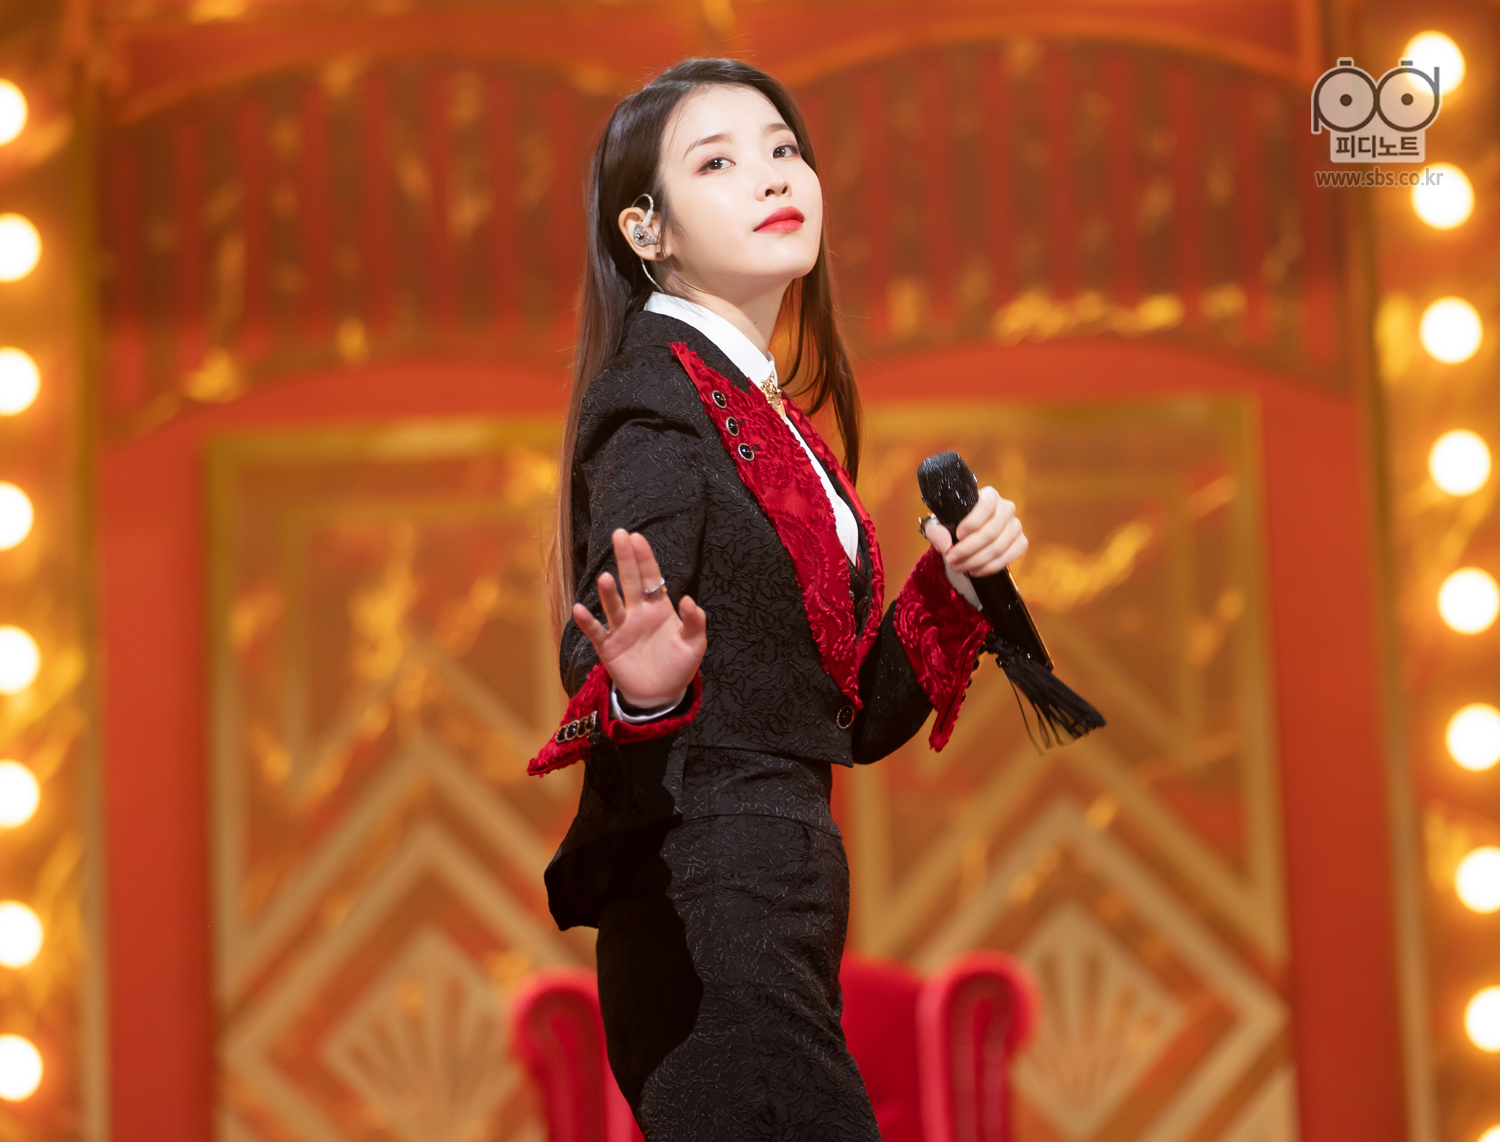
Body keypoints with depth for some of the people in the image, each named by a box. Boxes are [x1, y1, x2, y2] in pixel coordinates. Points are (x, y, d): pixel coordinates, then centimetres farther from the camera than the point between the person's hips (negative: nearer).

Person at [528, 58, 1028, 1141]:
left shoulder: (774, 424, 18)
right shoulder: (658, 396, -8)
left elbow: (857, 719, 19)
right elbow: (597, 657, -19)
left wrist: (957, 582, 6)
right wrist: (642, 689, -41)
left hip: (787, 901, 9)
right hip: (703, 899, -9)